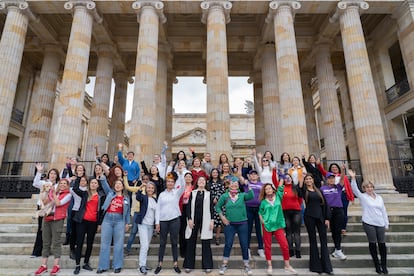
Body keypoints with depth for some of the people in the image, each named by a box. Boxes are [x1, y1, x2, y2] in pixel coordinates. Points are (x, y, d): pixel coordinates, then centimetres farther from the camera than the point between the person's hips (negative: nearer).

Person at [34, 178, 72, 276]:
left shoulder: (68, 194, -2)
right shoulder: (53, 190, 14)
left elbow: (58, 203, -13)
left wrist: (54, 193, -4)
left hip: (57, 219, -6)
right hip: (47, 218, 6)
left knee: (56, 242, -4)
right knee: (46, 242, 9)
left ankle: (56, 265, 4)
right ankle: (44, 265, 17)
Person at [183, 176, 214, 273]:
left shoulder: (208, 193, 9)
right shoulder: (192, 193, 8)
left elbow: (211, 208, 5)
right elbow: (188, 206, 3)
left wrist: (212, 220, -3)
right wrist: (189, 219, -7)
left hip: (205, 220, 0)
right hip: (193, 220, 1)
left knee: (206, 243, 3)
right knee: (191, 242, 5)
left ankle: (207, 265, 14)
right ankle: (189, 265, 17)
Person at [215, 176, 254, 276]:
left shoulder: (242, 195, -3)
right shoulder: (224, 196, -1)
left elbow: (251, 196, -23)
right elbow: (218, 207, 7)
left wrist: (248, 185, -29)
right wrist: (222, 217, -1)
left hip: (242, 224, 0)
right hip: (229, 224, 0)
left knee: (244, 245, 6)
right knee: (228, 244, 3)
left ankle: (246, 266, 22)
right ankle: (224, 265, 18)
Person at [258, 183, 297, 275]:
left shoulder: (278, 197, 4)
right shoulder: (263, 202, 3)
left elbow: (281, 187, -2)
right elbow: (260, 213, 10)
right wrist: (263, 222, -3)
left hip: (278, 225, 1)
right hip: (267, 226, 0)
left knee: (285, 245, -3)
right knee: (267, 246, 5)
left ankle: (287, 266, 14)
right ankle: (269, 266, 16)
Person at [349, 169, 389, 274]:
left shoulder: (379, 197, 13)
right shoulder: (362, 196, 1)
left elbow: (383, 211, 15)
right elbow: (354, 189, -15)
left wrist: (386, 223, 12)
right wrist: (353, 178, -30)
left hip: (380, 224, 3)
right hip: (368, 223, -3)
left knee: (382, 244, 5)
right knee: (372, 243, 2)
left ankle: (384, 265, 18)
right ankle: (377, 265, 14)